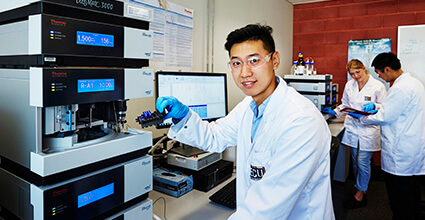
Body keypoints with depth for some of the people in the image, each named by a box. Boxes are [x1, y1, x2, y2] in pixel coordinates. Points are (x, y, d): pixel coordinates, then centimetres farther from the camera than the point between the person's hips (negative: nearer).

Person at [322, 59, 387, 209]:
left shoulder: (378, 86, -9)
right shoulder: (349, 85, 7)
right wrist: (334, 112, 1)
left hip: (368, 129, -5)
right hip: (352, 128, 5)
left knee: (362, 162, -1)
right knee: (355, 161, 13)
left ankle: (360, 195, 14)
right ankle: (361, 189, 30)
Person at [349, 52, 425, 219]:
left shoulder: (400, 88, -23)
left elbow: (384, 117, -19)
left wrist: (360, 117, -5)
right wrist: (376, 106, 10)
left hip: (401, 156, -10)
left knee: (399, 199, 3)